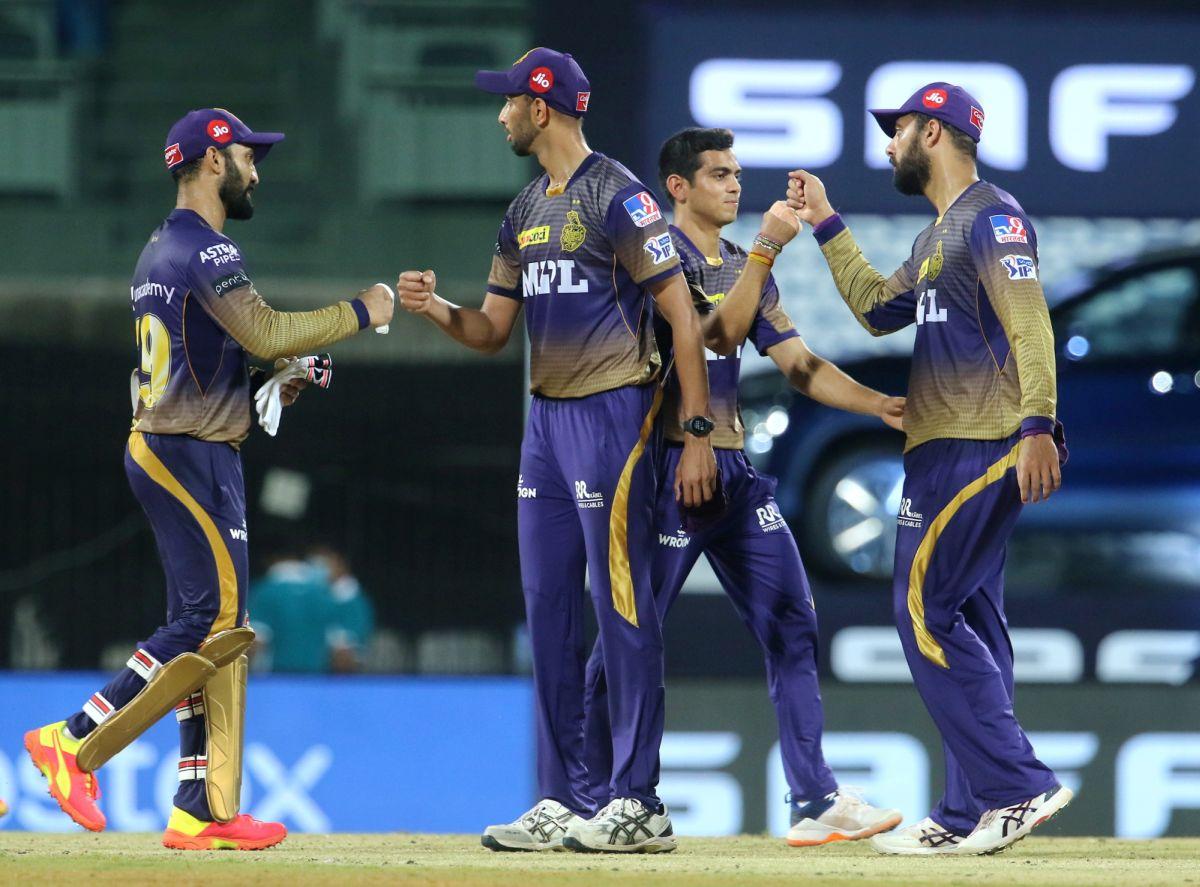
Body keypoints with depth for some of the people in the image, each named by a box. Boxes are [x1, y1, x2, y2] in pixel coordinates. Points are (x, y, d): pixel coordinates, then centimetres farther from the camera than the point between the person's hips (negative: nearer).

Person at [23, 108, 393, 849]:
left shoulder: (161, 251, 19)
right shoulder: (205, 249, -12)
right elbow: (264, 332, -23)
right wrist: (360, 313, -12)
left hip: (160, 449, 10)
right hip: (192, 456, -10)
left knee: (212, 628, 7)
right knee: (213, 621, -11)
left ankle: (205, 812, 3)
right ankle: (78, 741, -12)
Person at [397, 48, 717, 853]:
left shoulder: (617, 198, -10)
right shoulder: (526, 213, 16)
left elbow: (682, 316, -13)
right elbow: (494, 332, 20)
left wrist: (699, 433, -18)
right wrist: (436, 308, -2)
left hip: (611, 417, -9)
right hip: (546, 419, 9)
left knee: (622, 608, -7)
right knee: (549, 610, 8)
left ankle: (639, 807, -5)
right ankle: (563, 802, 13)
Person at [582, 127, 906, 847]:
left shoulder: (747, 268, 17)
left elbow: (796, 362, 12)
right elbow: (719, 332, -19)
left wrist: (883, 406, 1)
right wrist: (766, 249, -25)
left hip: (736, 470, 8)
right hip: (671, 464, -8)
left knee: (792, 627, 2)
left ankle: (815, 802, 3)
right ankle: (597, 805, 3)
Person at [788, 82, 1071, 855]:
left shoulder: (992, 217, -10)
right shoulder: (937, 238, 22)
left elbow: (1029, 322, -20)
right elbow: (878, 310, 32)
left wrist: (1037, 425, -30)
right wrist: (826, 226, 31)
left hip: (979, 449, -10)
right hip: (945, 452, 10)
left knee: (925, 608, -14)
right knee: (969, 624, 8)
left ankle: (1019, 784, -17)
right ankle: (971, 816, 9)